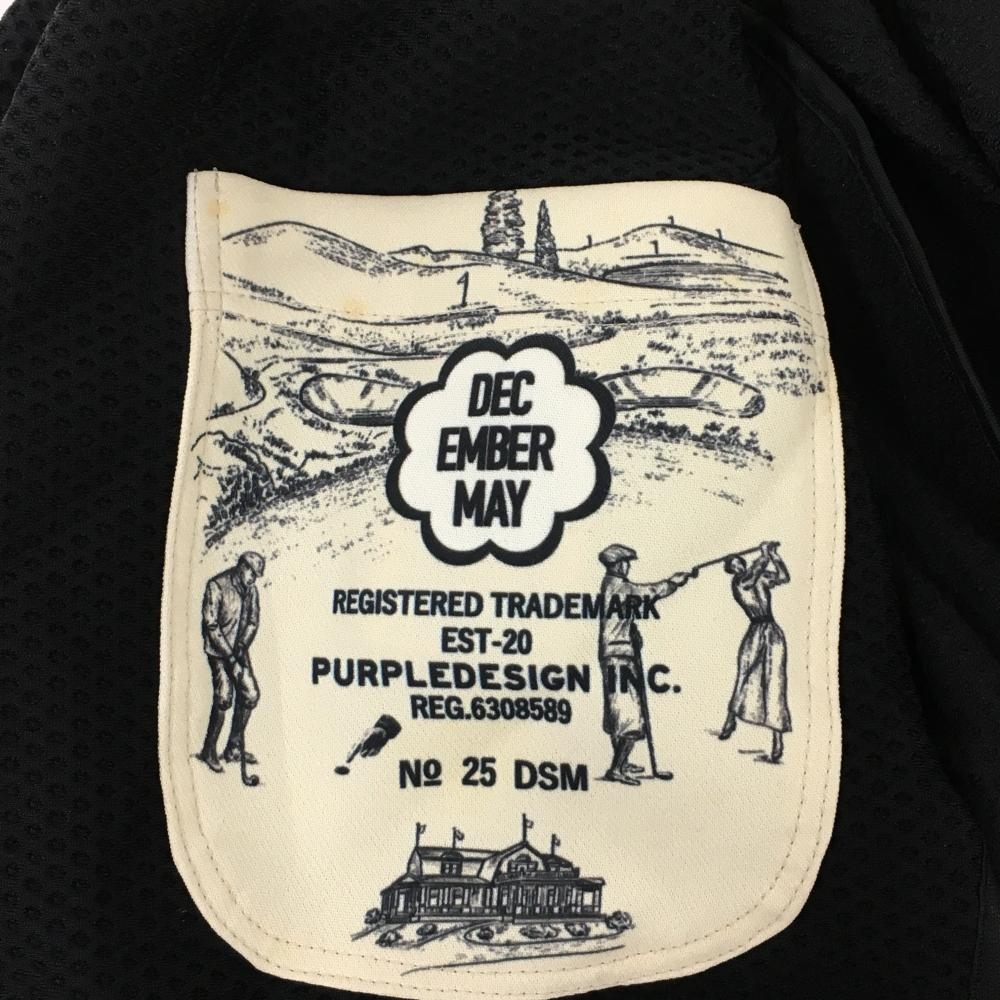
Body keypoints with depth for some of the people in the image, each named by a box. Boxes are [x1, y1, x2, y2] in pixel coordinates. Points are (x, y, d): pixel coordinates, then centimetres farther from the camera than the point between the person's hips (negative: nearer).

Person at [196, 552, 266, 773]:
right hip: (218, 650, -6)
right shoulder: (216, 586, -14)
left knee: (251, 694, -2)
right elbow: (210, 624, -17)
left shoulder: (250, 589, 4)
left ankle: (234, 748, 12)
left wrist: (242, 647, -14)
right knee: (223, 698, -14)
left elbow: (253, 621, 4)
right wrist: (229, 655, -20)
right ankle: (209, 751, 0)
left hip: (239, 649, 6)